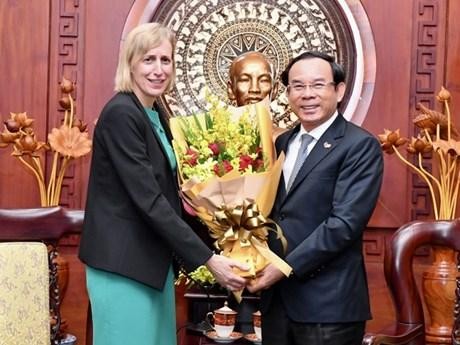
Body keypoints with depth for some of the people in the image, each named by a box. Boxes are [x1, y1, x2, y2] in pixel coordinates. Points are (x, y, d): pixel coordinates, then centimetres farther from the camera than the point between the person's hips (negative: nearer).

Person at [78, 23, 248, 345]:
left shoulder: (156, 115, 11)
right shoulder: (120, 114, -16)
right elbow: (148, 199, -22)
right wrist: (208, 258, -23)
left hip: (153, 257, 9)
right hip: (123, 262, -8)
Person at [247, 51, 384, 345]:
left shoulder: (360, 146, -9)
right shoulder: (283, 142, 12)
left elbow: (345, 222, -18)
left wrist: (287, 266, -17)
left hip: (327, 301, -6)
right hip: (276, 298, 6)